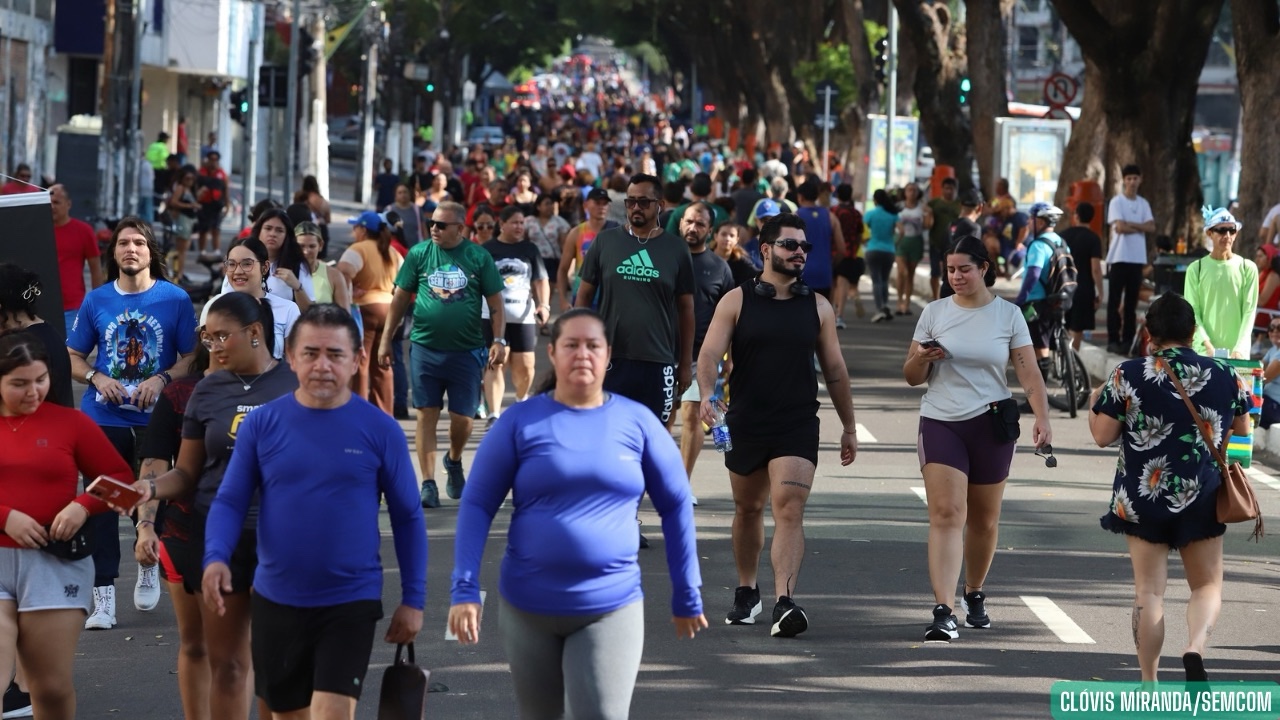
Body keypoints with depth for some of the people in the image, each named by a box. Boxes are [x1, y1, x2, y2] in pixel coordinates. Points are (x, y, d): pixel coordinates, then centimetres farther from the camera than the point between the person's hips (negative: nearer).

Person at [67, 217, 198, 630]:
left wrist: (162, 379, -16)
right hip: (104, 419, 1)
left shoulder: (175, 299, 1)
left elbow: (192, 357, 2)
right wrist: (96, 378, -10)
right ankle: (103, 599, 1)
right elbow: (73, 359, 10)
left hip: (156, 418, -1)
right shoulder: (96, 301, 5)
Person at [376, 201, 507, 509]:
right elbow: (400, 298, 6)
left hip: (466, 350, 0)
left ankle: (454, 461, 34)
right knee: (427, 414, -1)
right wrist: (386, 340, 3)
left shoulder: (478, 258, 0)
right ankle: (428, 483, 2)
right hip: (425, 347, 0)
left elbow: (495, 302, 4)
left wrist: (499, 340, -7)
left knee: (462, 417, 4)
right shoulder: (419, 253, 2)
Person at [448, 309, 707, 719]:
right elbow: (477, 505, -1)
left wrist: (686, 595, 10)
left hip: (612, 608, -1)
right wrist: (465, 589, -10)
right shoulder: (520, 422, -2)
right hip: (529, 607, 1)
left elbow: (675, 506, 8)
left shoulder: (637, 422, 0)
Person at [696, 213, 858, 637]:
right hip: (745, 423, 1)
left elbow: (834, 369, 13)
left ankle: (784, 603, -25)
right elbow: (709, 354, -7)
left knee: (789, 509, -15)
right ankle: (746, 593, 33)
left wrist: (848, 426, 14)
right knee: (748, 508, 15)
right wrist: (707, 394, -27)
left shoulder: (818, 307, 7)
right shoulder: (737, 302, 1)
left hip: (798, 427, -1)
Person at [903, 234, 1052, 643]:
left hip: (991, 424, 0)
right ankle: (944, 612, -21)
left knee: (984, 518, 10)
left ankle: (975, 595, 33)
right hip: (941, 422, 0)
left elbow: (1029, 373, 0)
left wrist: (1042, 418, -14)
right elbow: (911, 377, 9)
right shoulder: (935, 313, 6)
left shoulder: (1008, 315, 3)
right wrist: (922, 359, -13)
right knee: (946, 514, -13)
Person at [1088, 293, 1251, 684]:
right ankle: (1196, 647, -16)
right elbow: (1241, 433, 11)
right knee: (1207, 584, 11)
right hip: (1202, 498, 1)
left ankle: (1149, 684, 6)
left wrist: (1095, 403, 15)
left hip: (1143, 495, -1)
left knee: (1149, 589, 6)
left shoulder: (1127, 375, -8)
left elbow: (1102, 435, -4)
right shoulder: (1224, 375, -1)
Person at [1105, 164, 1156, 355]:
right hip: (1119, 257, -4)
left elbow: (1151, 227, -1)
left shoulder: (1144, 203, 12)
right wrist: (1140, 227, -2)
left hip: (1137, 259, 4)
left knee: (1132, 302, 6)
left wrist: (1130, 224, -11)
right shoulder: (1116, 202, -2)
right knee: (1114, 301, -3)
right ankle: (1113, 340, -2)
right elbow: (1120, 227, -13)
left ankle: (1128, 339, 9)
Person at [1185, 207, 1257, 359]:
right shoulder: (1196, 269, 4)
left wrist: (1240, 348, -12)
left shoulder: (1247, 268, 5)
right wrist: (1206, 343, -15)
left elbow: (1250, 310, 1)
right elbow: (1192, 311, 0)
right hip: (1204, 351, 0)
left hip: (1237, 352, 0)